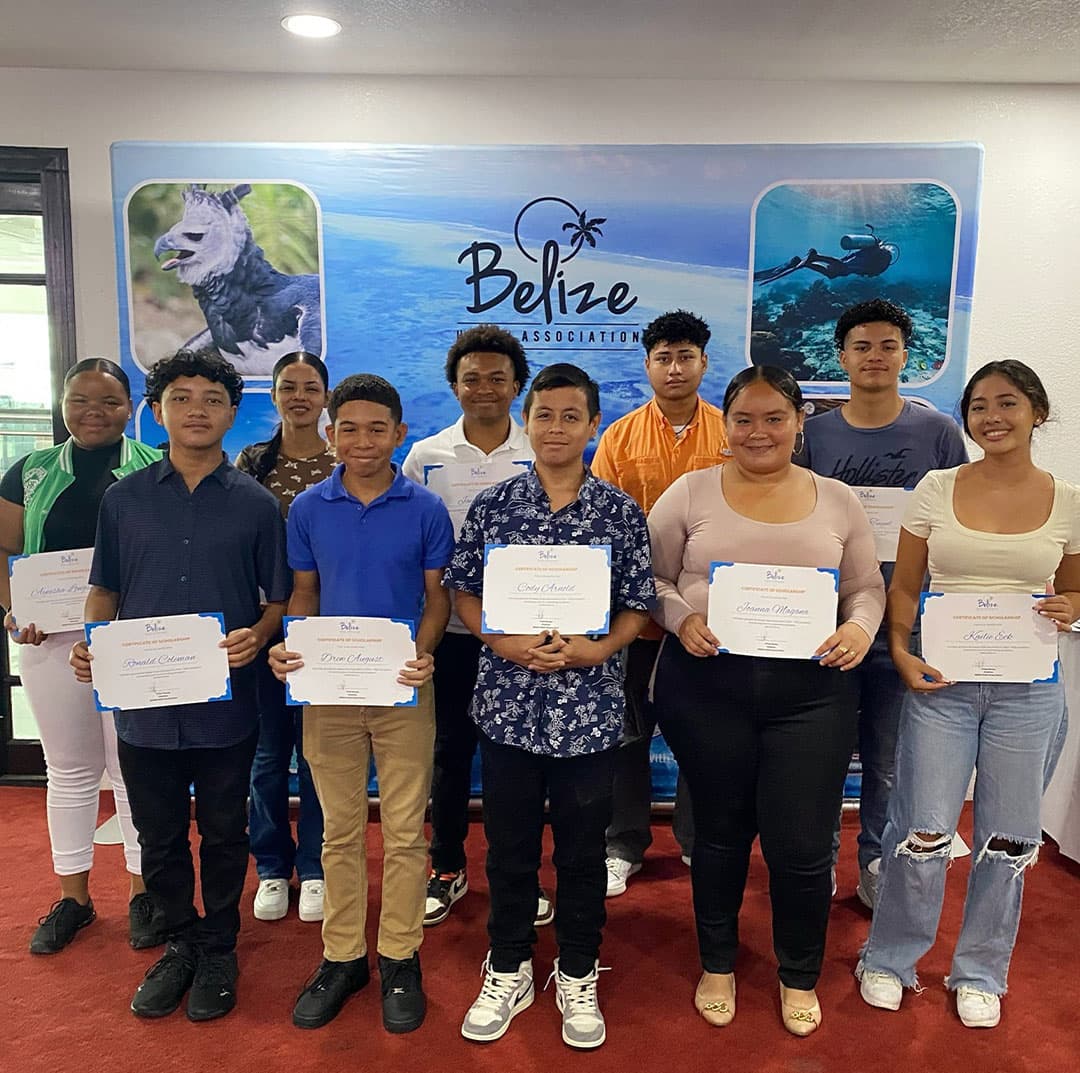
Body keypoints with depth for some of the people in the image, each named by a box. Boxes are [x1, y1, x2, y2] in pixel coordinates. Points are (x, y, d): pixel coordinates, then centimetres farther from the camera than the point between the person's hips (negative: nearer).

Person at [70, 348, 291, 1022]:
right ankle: (180, 944, 37)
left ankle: (219, 950, 33)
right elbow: (105, 590, 10)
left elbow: (280, 598, 2)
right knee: (160, 837, 16)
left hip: (227, 705, -2)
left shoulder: (257, 504, -2)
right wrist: (92, 644, -8)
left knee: (223, 835, 13)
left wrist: (257, 636, -18)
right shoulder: (124, 500, 3)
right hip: (143, 704, 2)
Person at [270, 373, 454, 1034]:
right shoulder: (309, 508, 1)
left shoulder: (425, 509, -5)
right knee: (340, 830, 14)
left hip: (404, 689, -1)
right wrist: (290, 646, -11)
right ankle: (342, 957, 30)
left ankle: (400, 959, 26)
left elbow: (437, 596, 0)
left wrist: (422, 653, -19)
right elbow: (304, 592, 8)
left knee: (406, 831, 8)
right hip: (328, 688, 2)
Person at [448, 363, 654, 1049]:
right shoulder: (492, 505, -1)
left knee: (583, 848, 14)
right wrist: (503, 642, -13)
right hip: (508, 702, 1)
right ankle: (508, 971, 36)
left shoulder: (621, 511, -2)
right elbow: (464, 592, 3)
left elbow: (639, 605, 0)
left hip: (589, 707, 0)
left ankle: (578, 975, 35)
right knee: (510, 845, 15)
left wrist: (597, 648, -16)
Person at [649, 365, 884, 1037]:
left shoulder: (838, 501, 6)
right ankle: (718, 964, 41)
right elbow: (651, 579, 3)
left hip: (810, 689, 1)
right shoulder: (690, 493, 1)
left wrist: (859, 628, -10)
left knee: (802, 847, 5)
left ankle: (800, 975, 35)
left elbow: (868, 588, 10)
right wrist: (682, 619, -15)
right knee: (720, 832, 16)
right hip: (706, 684, 0)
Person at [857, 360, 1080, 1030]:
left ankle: (981, 973, 33)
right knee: (923, 830, 2)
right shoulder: (937, 489, -1)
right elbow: (904, 586, 3)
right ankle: (889, 961, 26)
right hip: (940, 681, -1)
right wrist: (901, 651, -12)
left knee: (1009, 839, 11)